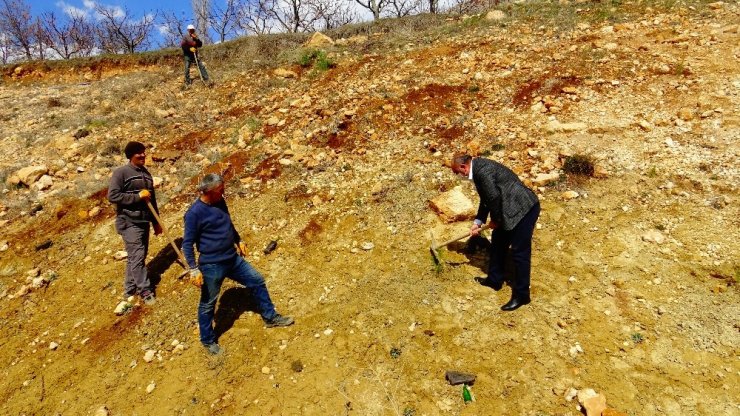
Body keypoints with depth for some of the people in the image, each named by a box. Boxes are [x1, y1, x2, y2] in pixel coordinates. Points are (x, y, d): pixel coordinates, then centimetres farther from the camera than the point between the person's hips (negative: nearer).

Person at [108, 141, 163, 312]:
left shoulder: (146, 173, 13)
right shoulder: (121, 172, -9)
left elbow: (152, 200, 18)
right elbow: (112, 196, -17)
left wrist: (156, 222, 18)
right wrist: (137, 196, -19)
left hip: (143, 222, 7)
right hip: (128, 222, -7)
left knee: (136, 256, 12)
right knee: (137, 256, -8)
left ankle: (129, 290, 24)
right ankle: (145, 290, 2)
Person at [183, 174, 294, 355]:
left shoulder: (219, 202, 2)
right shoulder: (194, 213, -20)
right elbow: (187, 243, -15)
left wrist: (238, 241, 24)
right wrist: (194, 269, -19)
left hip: (233, 258, 8)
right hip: (211, 266, -7)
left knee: (257, 281, 13)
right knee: (208, 304, 10)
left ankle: (270, 317, 29)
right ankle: (208, 341, 30)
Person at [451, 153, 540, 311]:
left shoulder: (482, 170, -20)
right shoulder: (478, 168, 13)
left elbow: (494, 197, -22)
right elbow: (485, 199, 20)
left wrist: (495, 220, -5)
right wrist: (478, 222, 17)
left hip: (524, 209, -11)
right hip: (513, 210, 11)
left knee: (520, 252, -3)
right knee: (498, 241, 19)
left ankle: (521, 295, 10)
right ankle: (494, 280, 33)